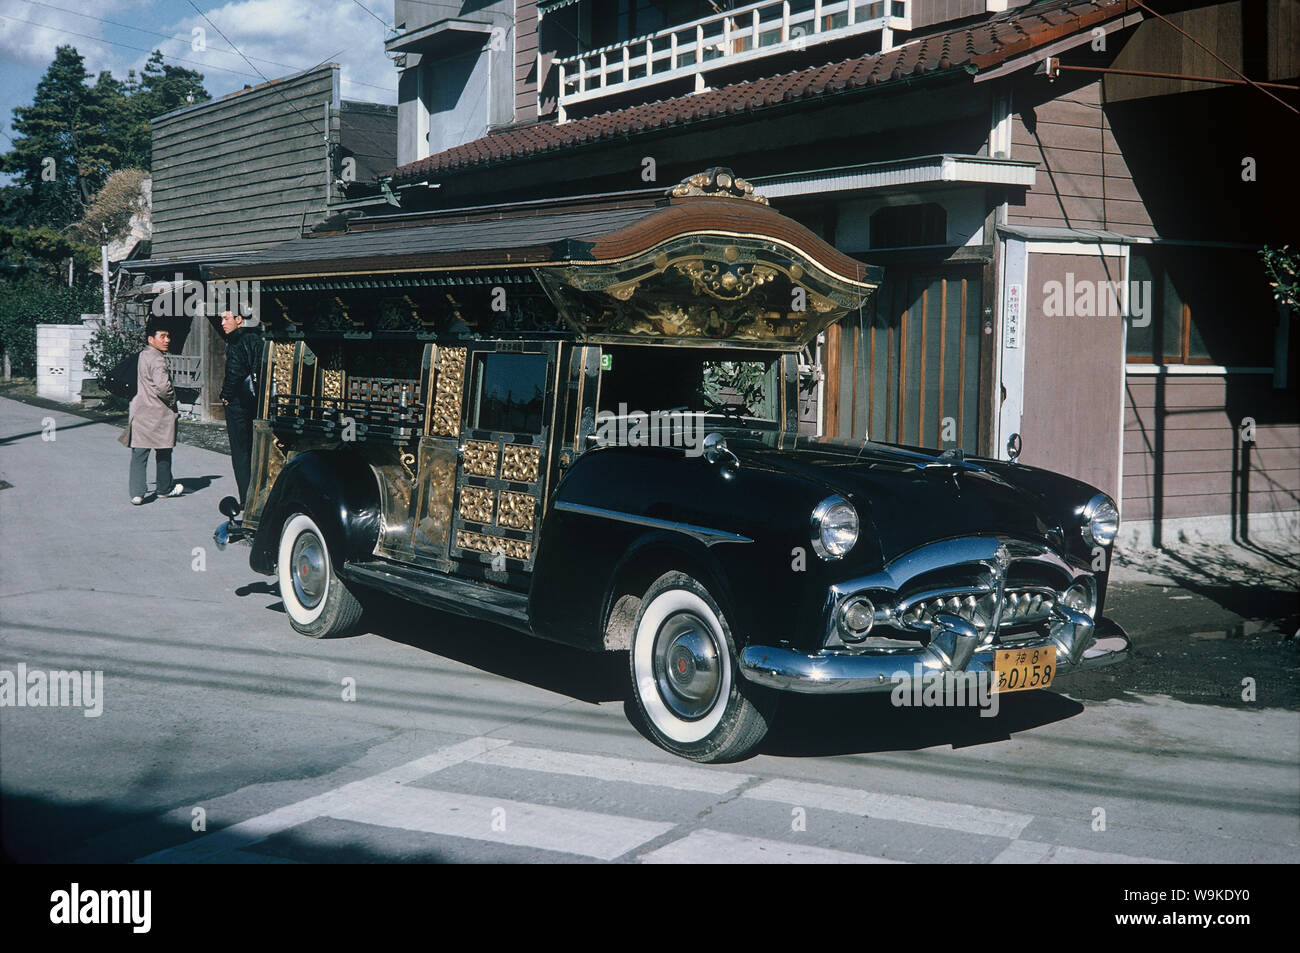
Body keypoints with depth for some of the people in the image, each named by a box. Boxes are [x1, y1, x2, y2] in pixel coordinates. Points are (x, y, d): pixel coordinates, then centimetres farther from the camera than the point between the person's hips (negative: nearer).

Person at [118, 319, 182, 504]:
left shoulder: (143, 355, 12)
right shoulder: (157, 359, -17)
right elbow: (162, 386, -29)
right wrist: (172, 399, -11)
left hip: (141, 410, 7)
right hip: (158, 412, -7)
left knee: (139, 453, 3)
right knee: (163, 453, 11)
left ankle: (137, 492, -2)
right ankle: (164, 488, 24)